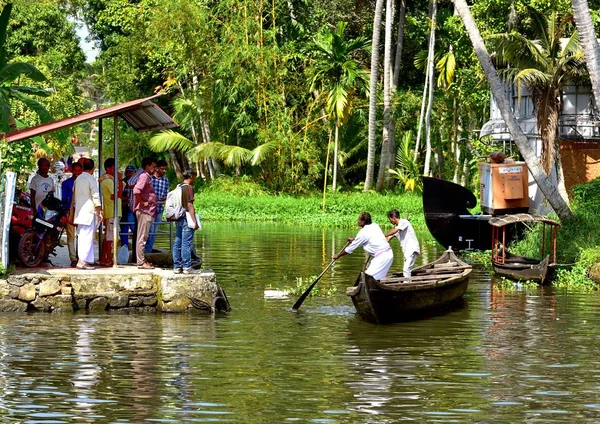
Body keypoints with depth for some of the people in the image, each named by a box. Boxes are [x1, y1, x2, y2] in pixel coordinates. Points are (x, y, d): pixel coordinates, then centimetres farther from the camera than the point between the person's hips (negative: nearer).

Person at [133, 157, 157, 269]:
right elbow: (136, 191, -28)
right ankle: (141, 262, -7)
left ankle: (142, 260, 20)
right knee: (142, 238, -8)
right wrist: (143, 203, -19)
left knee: (143, 237, 14)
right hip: (144, 211, -11)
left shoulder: (148, 177, 17)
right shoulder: (144, 177, -13)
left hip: (148, 212, 11)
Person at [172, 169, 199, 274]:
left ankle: (177, 266, 11)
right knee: (186, 244, -6)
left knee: (178, 243, 9)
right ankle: (186, 267, -6)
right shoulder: (188, 188, -12)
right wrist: (195, 221, -16)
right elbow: (189, 205, -17)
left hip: (178, 218, 8)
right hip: (187, 218, -8)